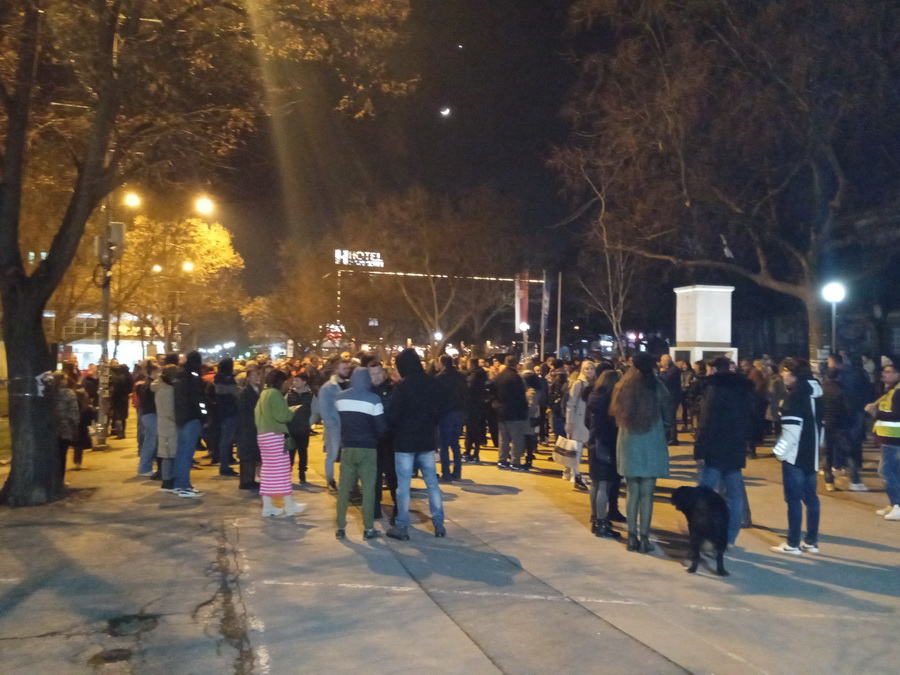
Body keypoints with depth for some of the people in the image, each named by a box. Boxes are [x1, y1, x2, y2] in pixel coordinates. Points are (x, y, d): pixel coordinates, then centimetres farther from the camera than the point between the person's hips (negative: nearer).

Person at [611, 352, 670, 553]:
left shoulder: (622, 388, 0)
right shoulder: (656, 387, -6)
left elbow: (615, 415, 7)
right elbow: (666, 417, 0)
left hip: (628, 445, 2)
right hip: (651, 446, -2)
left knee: (632, 493, 10)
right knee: (647, 494, 4)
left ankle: (632, 537, 14)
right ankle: (644, 538, 6)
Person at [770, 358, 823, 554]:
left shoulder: (794, 395, -15)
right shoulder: (813, 393, 12)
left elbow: (792, 428, -20)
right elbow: (818, 422, 18)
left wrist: (781, 450, -11)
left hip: (794, 454, -9)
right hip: (810, 453, 9)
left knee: (793, 498, -3)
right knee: (810, 496, 12)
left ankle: (793, 544, 2)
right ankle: (811, 542, 18)